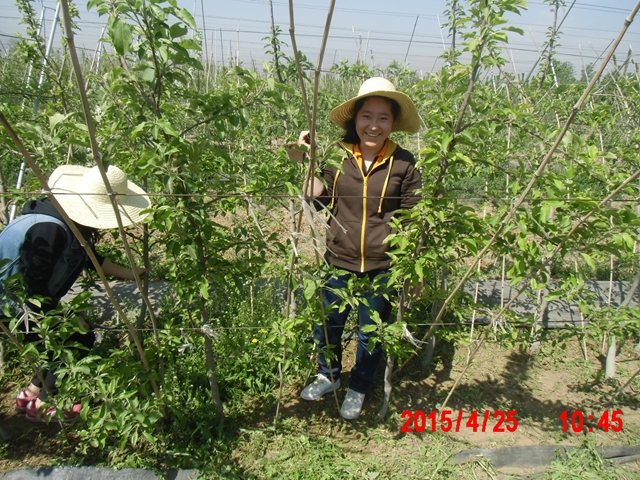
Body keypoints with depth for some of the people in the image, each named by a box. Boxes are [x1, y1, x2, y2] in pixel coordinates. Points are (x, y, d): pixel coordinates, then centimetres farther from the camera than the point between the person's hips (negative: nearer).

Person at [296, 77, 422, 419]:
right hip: (339, 262, 2)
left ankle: (358, 388, 43)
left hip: (383, 267, -1)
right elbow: (319, 197, -4)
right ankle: (328, 376, 47)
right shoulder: (337, 156, -4)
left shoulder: (403, 164, -7)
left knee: (371, 334, 16)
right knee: (326, 325, 17)